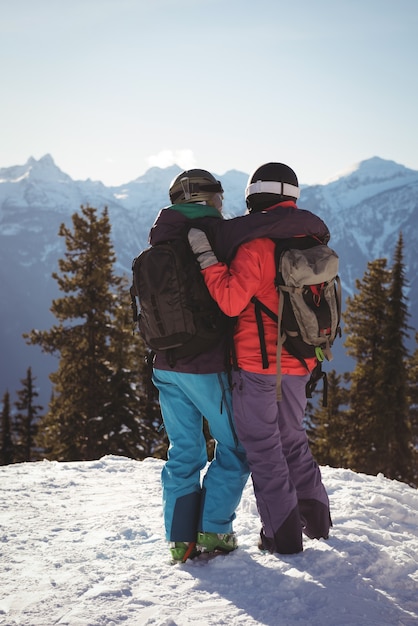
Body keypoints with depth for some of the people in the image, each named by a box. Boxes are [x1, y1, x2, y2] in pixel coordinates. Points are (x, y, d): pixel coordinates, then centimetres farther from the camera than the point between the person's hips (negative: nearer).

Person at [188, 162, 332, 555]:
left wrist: (206, 257, -16)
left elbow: (231, 300, -22)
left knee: (263, 447, 5)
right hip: (298, 363, 7)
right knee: (292, 438, 23)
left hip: (256, 363, -7)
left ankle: (282, 534, 8)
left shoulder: (258, 242, -18)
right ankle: (316, 517, 30)